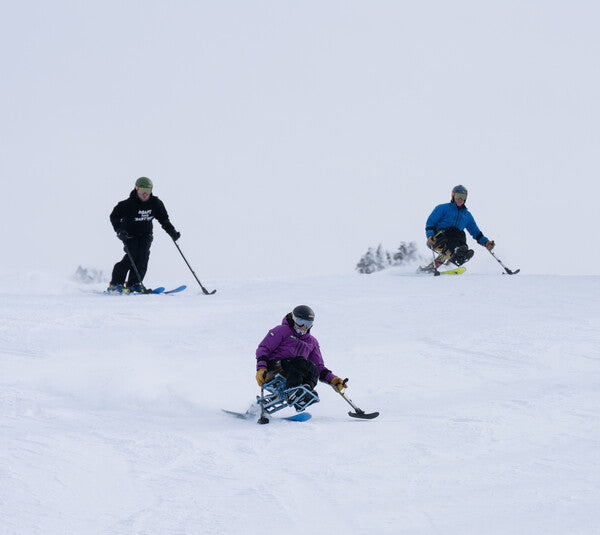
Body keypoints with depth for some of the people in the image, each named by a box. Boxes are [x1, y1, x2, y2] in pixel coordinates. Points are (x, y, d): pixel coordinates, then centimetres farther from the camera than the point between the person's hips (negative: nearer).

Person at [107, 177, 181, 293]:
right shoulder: (128, 204, -19)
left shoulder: (155, 203, -6)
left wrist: (172, 232, -9)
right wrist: (119, 230, -28)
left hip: (145, 234, 4)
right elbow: (114, 216, -13)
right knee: (132, 255, -22)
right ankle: (115, 283, -17)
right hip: (130, 234, -4)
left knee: (143, 255, -18)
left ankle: (134, 283, -11)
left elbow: (164, 219, 3)